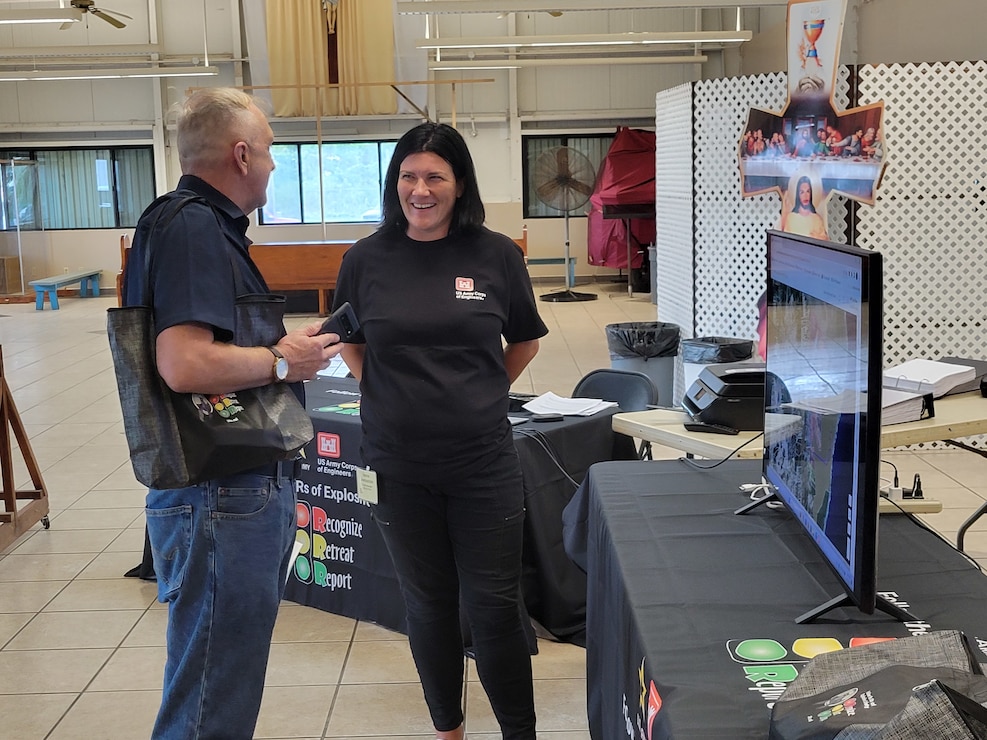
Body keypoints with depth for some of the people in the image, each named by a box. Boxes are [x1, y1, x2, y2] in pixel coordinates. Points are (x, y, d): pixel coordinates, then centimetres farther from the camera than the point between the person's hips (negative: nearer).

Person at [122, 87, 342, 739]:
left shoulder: (208, 225, 16)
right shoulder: (191, 227, -18)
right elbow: (185, 364, -30)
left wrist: (288, 344, 10)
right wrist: (283, 360, -15)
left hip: (250, 485, 11)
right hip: (221, 497, -11)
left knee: (234, 680, 22)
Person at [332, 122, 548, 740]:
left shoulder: (496, 254, -3)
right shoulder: (367, 259, -1)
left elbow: (525, 340, 11)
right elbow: (350, 343, 14)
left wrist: (481, 395, 7)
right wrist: (390, 395, 4)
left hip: (484, 462, -1)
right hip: (400, 467, 1)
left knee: (495, 607, 4)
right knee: (429, 604, 15)